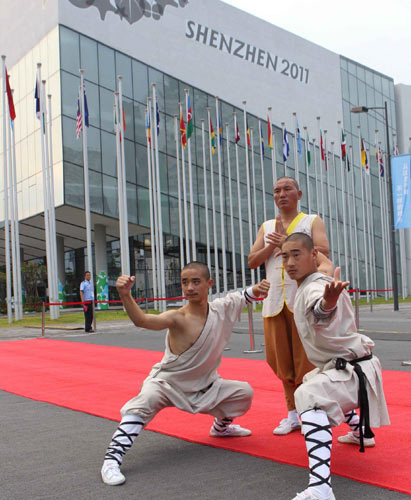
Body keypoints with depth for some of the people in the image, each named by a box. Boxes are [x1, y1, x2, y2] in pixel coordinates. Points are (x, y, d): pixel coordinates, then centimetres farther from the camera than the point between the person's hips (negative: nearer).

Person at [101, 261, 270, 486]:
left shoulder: (222, 308, -11)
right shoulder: (178, 318, -30)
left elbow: (245, 295, 8)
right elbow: (142, 320, -49)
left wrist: (258, 288, -14)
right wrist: (125, 295, -66)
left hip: (203, 385, 6)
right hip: (167, 383, -6)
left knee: (244, 392, 8)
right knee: (146, 400, -35)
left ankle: (220, 427, 39)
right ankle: (112, 459, -28)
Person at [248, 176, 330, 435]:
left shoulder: (312, 221, 7)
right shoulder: (267, 227, 18)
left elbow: (323, 251, -11)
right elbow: (252, 261, 7)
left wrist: (286, 242, -11)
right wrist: (273, 245, -8)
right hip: (274, 301, 4)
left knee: (306, 359, -3)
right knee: (282, 361, 7)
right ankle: (293, 415, 18)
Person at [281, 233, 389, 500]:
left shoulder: (316, 286, -23)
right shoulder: (306, 287, 7)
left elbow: (320, 312, -52)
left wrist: (327, 302, -70)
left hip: (355, 372, -11)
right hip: (340, 367, 11)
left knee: (310, 396, -36)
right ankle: (361, 432, 64)